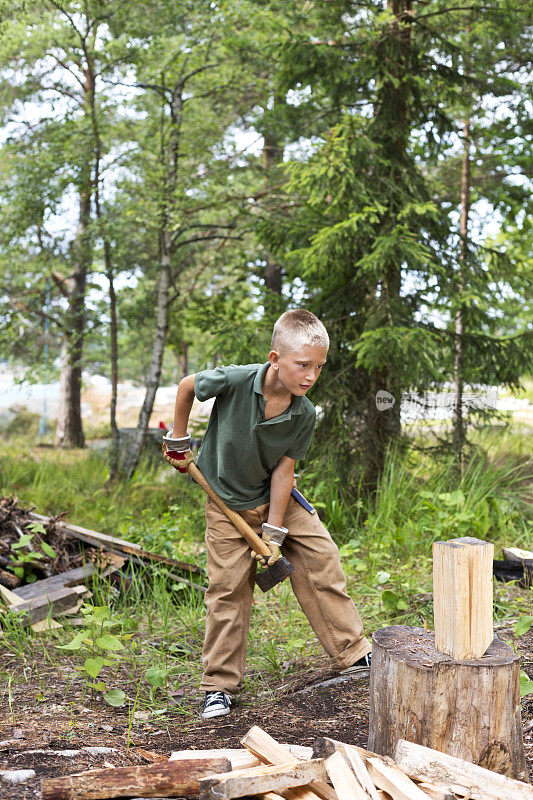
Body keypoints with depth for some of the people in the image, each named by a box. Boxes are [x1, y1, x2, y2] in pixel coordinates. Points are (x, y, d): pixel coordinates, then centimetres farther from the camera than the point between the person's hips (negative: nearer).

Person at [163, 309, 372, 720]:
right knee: (228, 589, -3)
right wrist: (179, 439, 0)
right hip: (227, 502, -3)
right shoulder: (236, 381, -28)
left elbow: (283, 469, -14)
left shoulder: (304, 414, -18)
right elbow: (187, 386, -9)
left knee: (322, 559, -2)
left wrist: (274, 532, -15)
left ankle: (354, 654, 12)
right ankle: (221, 684, 11)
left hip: (277, 498, 3)